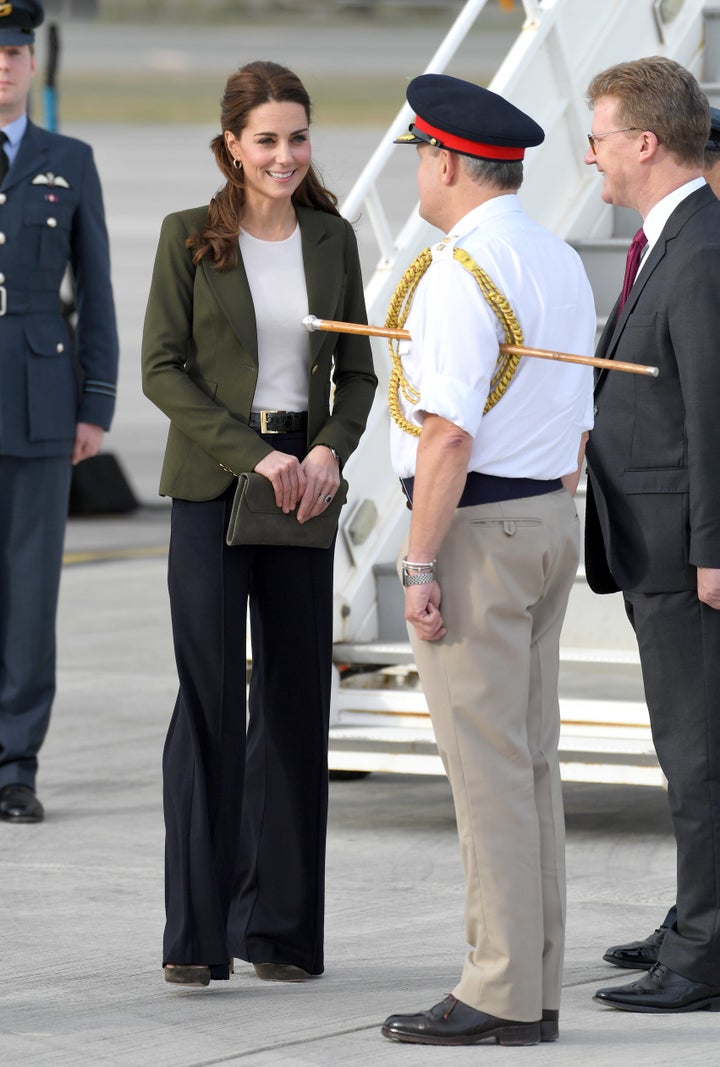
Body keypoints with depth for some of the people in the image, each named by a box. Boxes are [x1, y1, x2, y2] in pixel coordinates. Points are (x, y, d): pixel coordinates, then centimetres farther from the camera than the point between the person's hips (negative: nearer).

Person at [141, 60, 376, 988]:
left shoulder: (331, 238, 8)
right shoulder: (191, 237, -2)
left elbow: (357, 369, 11)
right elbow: (162, 369, -6)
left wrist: (330, 451, -7)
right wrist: (253, 454, -14)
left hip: (303, 485, 4)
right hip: (211, 486, -3)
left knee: (297, 695, 4)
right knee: (211, 696, -6)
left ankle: (279, 924, 12)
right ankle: (195, 932, -3)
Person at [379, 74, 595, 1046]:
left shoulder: (464, 273, -17)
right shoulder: (563, 263, 13)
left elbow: (449, 433, -22)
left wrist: (420, 566, -20)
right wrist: (552, 515, 21)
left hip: (477, 527, -9)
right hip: (553, 520, 9)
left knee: (488, 767, -7)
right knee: (532, 762, 11)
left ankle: (502, 995, -6)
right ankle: (535, 986, 14)